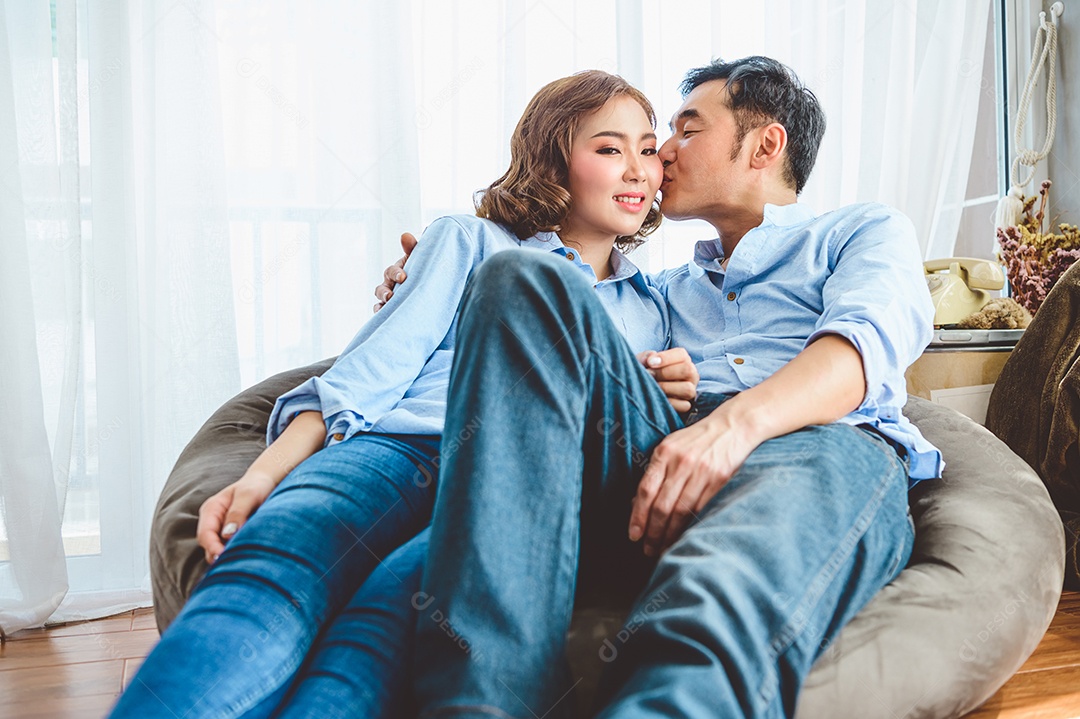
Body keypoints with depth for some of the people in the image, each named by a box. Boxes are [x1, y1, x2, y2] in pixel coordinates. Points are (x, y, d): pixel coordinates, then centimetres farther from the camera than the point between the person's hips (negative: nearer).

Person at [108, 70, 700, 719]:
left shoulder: (650, 307, 32)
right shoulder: (469, 240, 22)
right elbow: (367, 373, 10)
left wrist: (663, 401, 8)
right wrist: (262, 475, -5)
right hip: (398, 447, 0)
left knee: (395, 601, -37)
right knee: (270, 571, -36)